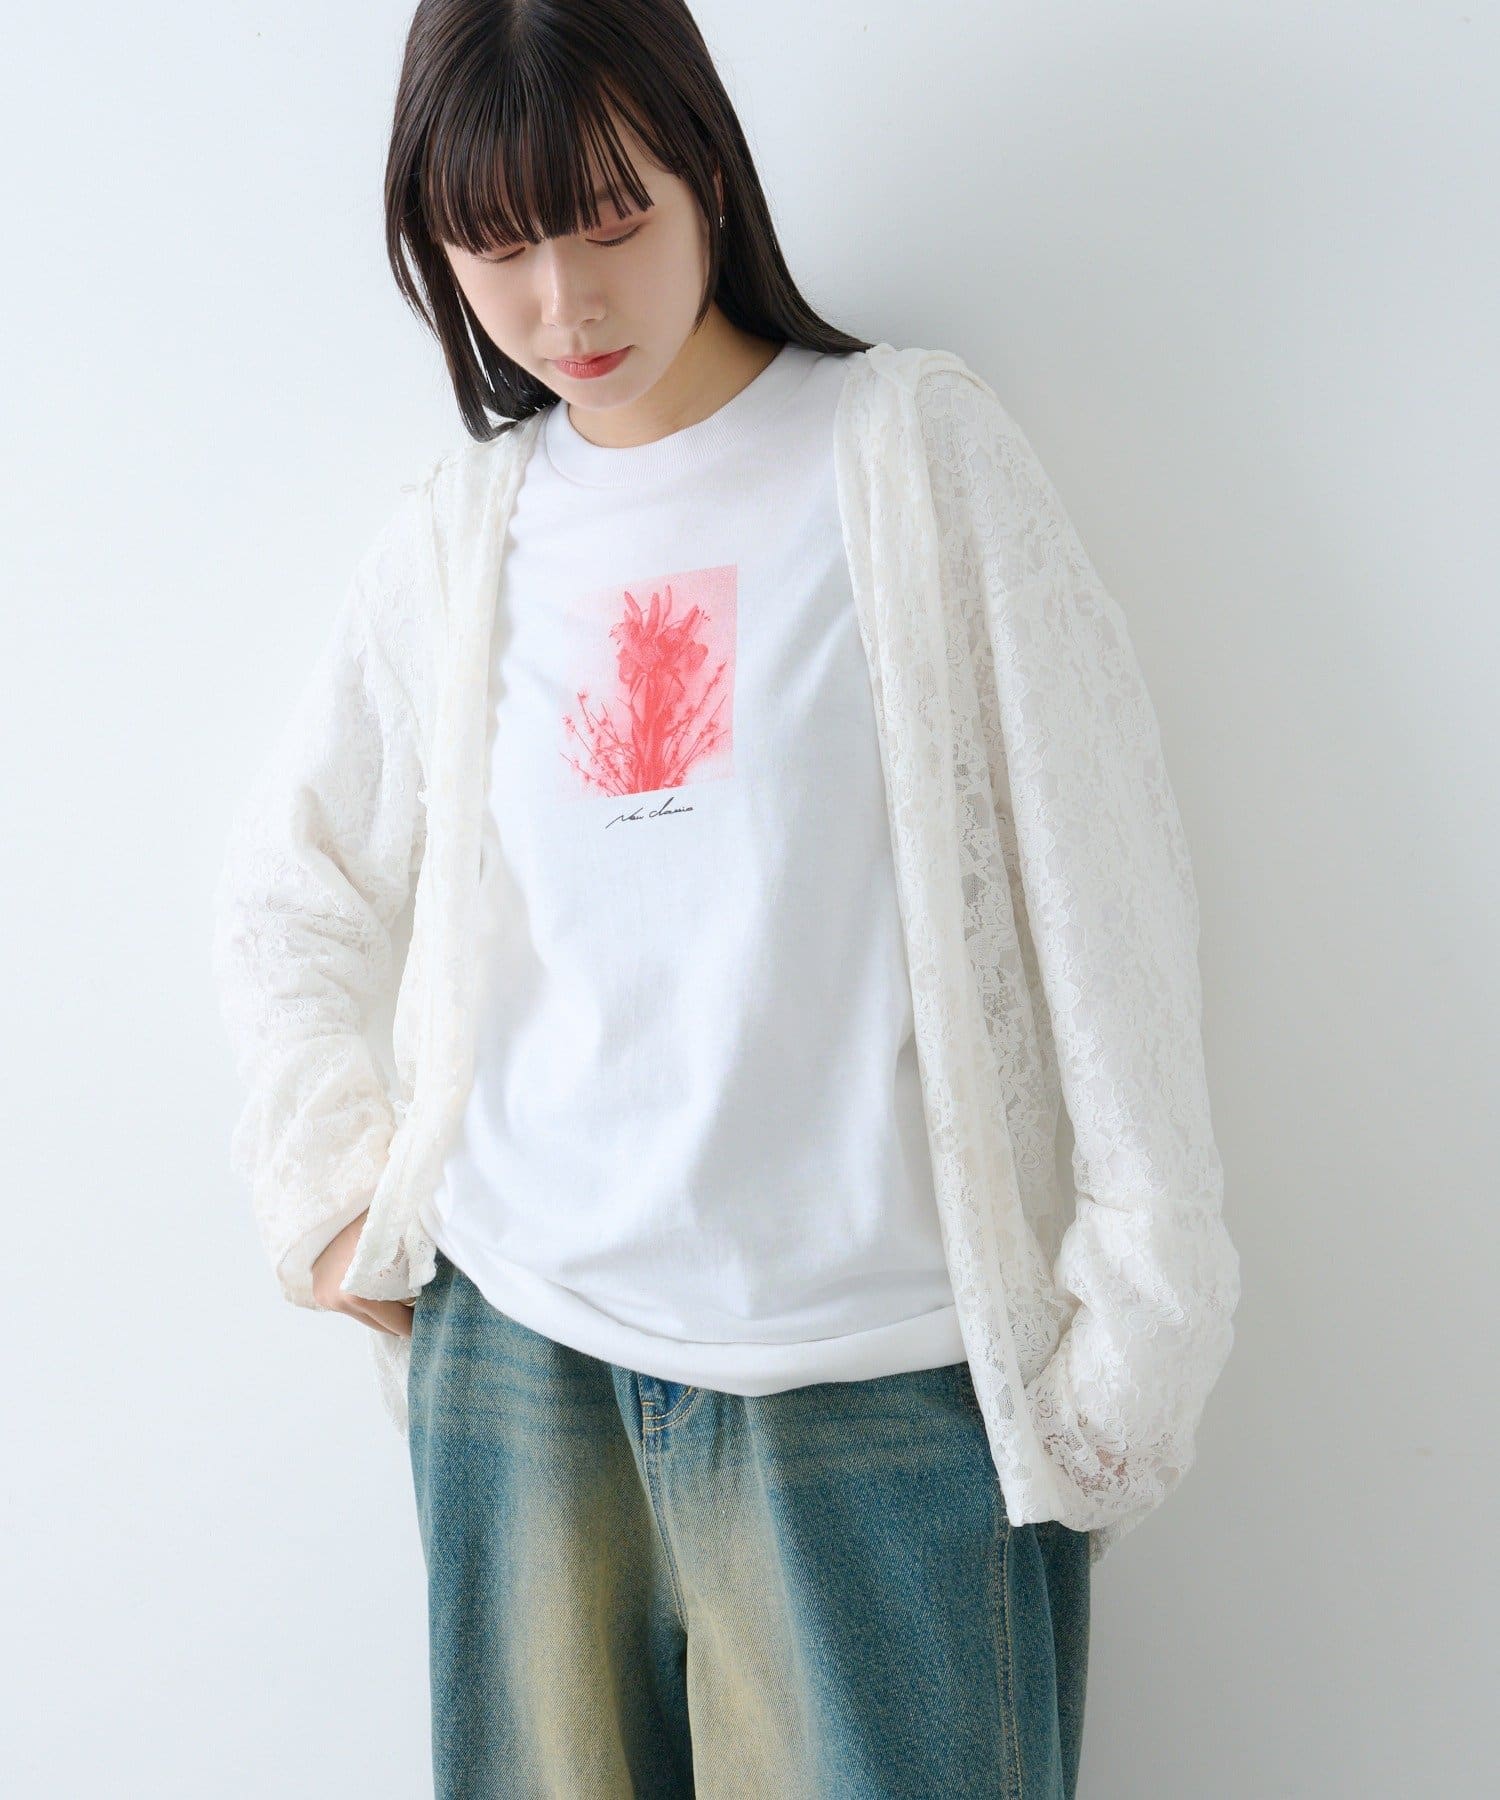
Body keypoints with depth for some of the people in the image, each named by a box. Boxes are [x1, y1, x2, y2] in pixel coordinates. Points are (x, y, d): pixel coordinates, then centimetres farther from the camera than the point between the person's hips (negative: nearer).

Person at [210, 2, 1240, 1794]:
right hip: (513, 1339, 3)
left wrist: (1145, 1303, -7)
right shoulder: (458, 537, 8)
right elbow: (286, 890, 18)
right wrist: (332, 1185, 8)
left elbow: (1100, 879, -4)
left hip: (873, 1367, -3)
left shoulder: (913, 449, -1)